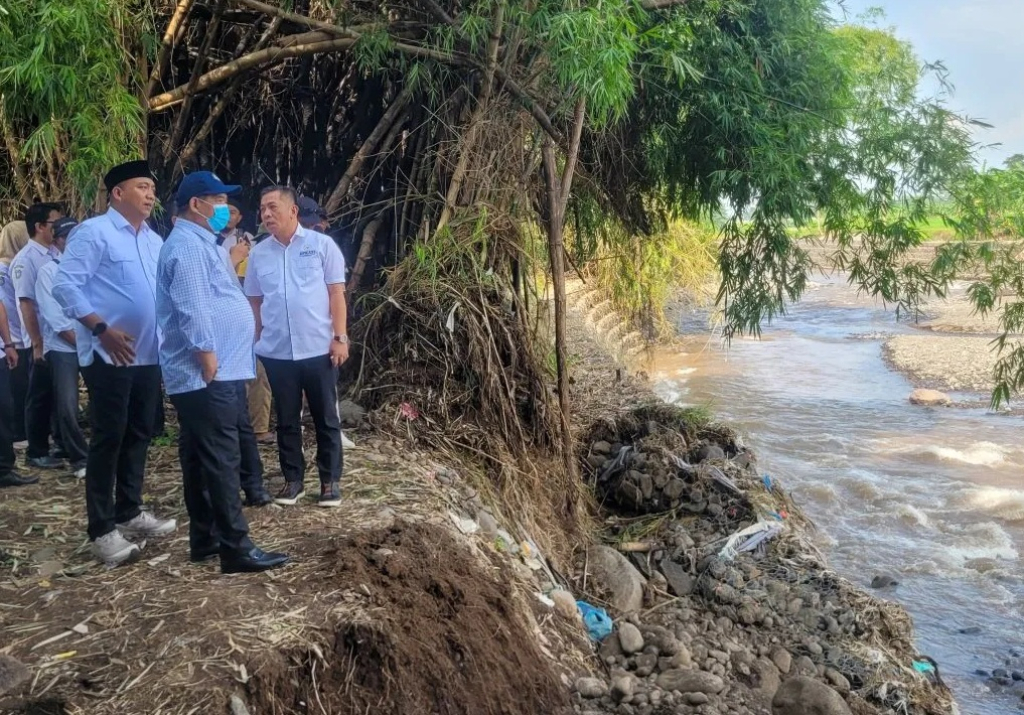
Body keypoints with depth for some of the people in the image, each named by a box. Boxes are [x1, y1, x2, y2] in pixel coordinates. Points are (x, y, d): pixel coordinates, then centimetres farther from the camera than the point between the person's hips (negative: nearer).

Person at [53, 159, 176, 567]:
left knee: (139, 436, 13)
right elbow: (65, 286, -13)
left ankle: (129, 512, 26)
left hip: (148, 355, 7)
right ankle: (101, 530, 4)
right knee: (108, 440, -3)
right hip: (109, 356, -7)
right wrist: (101, 329, -20)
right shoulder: (93, 232, -7)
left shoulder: (155, 240, 15)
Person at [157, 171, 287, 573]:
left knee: (201, 458, 13)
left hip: (219, 372, 11)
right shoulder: (187, 245, -13)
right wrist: (208, 355, -21)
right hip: (206, 374, -11)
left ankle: (205, 538, 21)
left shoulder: (201, 242, 21)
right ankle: (236, 548, -7)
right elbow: (192, 308, -22)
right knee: (221, 458, -9)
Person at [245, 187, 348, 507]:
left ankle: (330, 480, 16)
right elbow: (254, 302, 12)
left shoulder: (321, 244, -2)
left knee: (326, 418, 6)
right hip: (276, 352, 3)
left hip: (318, 348, -3)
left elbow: (336, 293, -3)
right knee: (287, 419, 11)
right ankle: (293, 479, 23)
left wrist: (340, 337, -9)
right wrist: (255, 341, 8)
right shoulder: (258, 253, 7)